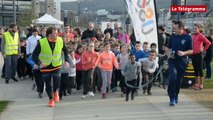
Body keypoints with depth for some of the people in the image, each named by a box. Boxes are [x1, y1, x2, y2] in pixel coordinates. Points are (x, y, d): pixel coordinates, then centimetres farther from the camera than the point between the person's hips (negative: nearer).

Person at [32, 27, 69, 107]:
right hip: (45, 67, -1)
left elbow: (65, 51, 9)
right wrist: (39, 63, -32)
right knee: (48, 84, 6)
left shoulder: (60, 41, -9)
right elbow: (34, 55, -16)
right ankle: (51, 99, 31)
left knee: (56, 79, -19)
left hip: (56, 65, 1)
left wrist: (66, 61, -4)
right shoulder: (42, 42, -18)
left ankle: (55, 92, 15)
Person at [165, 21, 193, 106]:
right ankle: (172, 98, -10)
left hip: (182, 61, 0)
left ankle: (176, 96, 33)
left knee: (179, 80, 11)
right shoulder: (172, 37, 3)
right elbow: (167, 47, 14)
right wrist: (168, 53, -6)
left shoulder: (188, 37, -3)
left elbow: (191, 51, -2)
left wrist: (184, 53, -20)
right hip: (172, 60, 0)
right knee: (173, 78, -17)